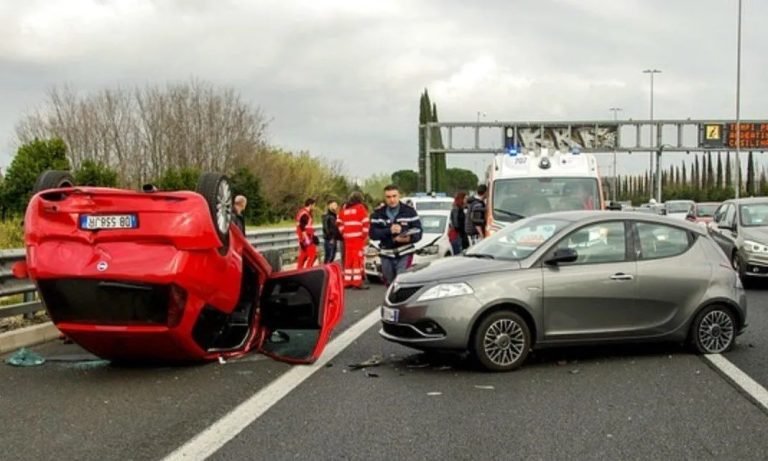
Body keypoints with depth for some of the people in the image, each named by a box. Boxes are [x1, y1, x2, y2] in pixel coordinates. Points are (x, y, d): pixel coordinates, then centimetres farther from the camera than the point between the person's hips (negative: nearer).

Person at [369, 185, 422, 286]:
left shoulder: (409, 212, 0)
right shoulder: (378, 214, 5)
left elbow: (418, 233, -5)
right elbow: (373, 234, -5)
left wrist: (409, 238, -26)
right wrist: (389, 231, -20)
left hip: (405, 254, -3)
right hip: (386, 255, 3)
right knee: (390, 285, 12)